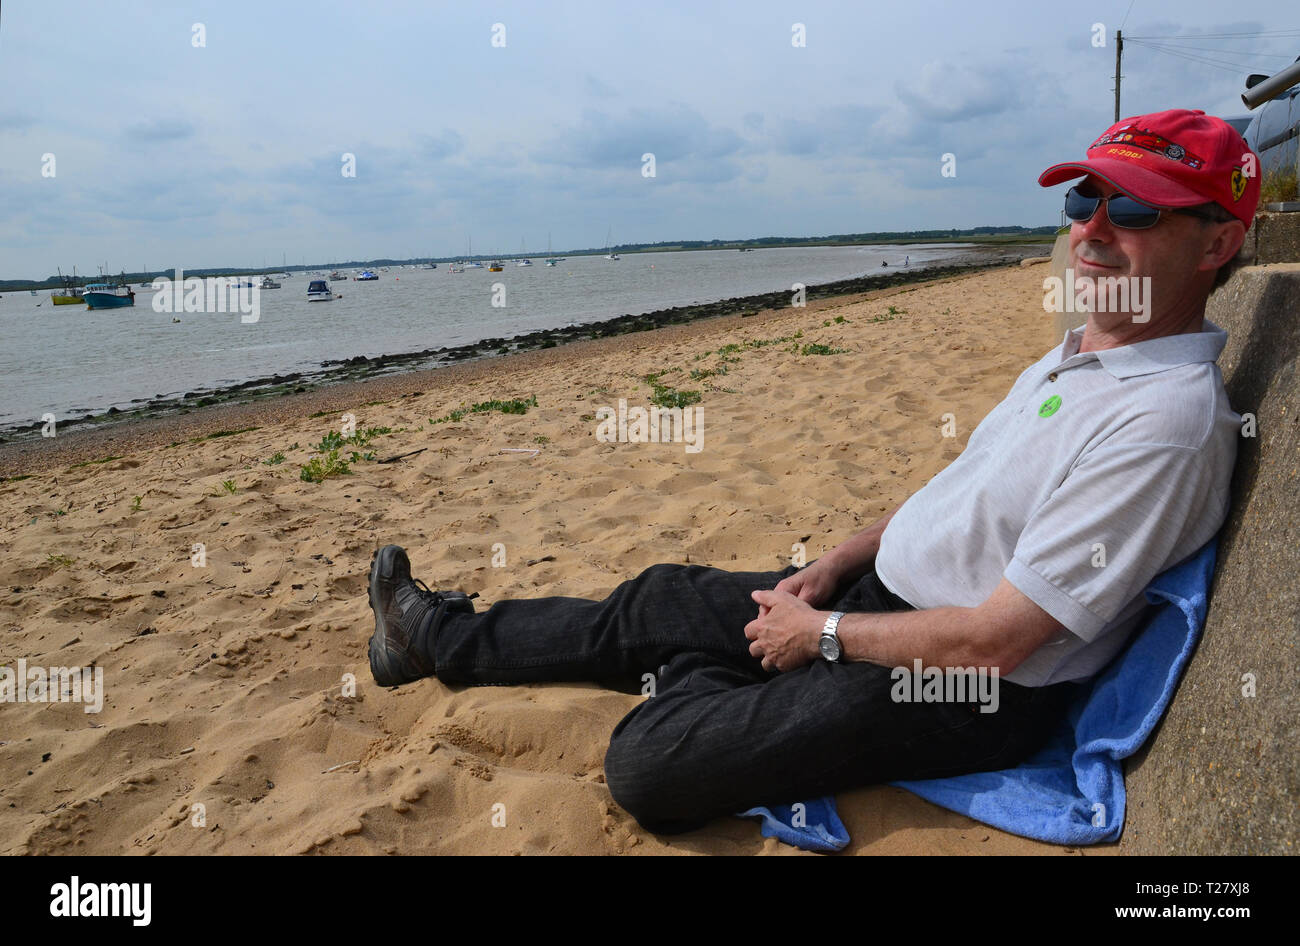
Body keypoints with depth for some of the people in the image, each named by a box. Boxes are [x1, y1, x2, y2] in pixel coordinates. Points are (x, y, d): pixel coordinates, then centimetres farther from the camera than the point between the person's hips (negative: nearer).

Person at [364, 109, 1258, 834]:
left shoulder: (1167, 423, -24)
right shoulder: (1076, 358, 8)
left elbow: (994, 641, -25)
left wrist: (823, 634, -14)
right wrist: (834, 567, 6)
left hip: (967, 695, -9)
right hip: (885, 588, 9)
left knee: (647, 765, -19)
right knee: (655, 602, 11)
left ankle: (711, 686, 16)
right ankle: (442, 637, 31)